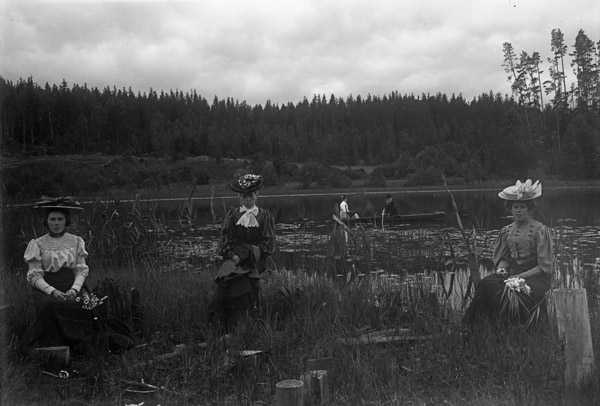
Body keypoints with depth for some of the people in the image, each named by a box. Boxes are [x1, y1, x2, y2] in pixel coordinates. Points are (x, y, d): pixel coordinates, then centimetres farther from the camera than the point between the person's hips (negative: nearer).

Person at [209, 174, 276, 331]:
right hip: (234, 258, 1)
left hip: (256, 260, -1)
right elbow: (225, 241, 6)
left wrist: (253, 255, -9)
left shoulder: (265, 216, 7)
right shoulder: (232, 215, 10)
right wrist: (233, 255, -9)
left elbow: (268, 243, 4)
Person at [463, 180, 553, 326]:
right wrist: (501, 267, -7)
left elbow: (544, 266, -7)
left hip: (536, 276, -4)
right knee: (486, 284, -24)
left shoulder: (540, 230, -5)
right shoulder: (507, 231, 12)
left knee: (516, 293, -34)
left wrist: (521, 276, -16)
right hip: (512, 273, 5)